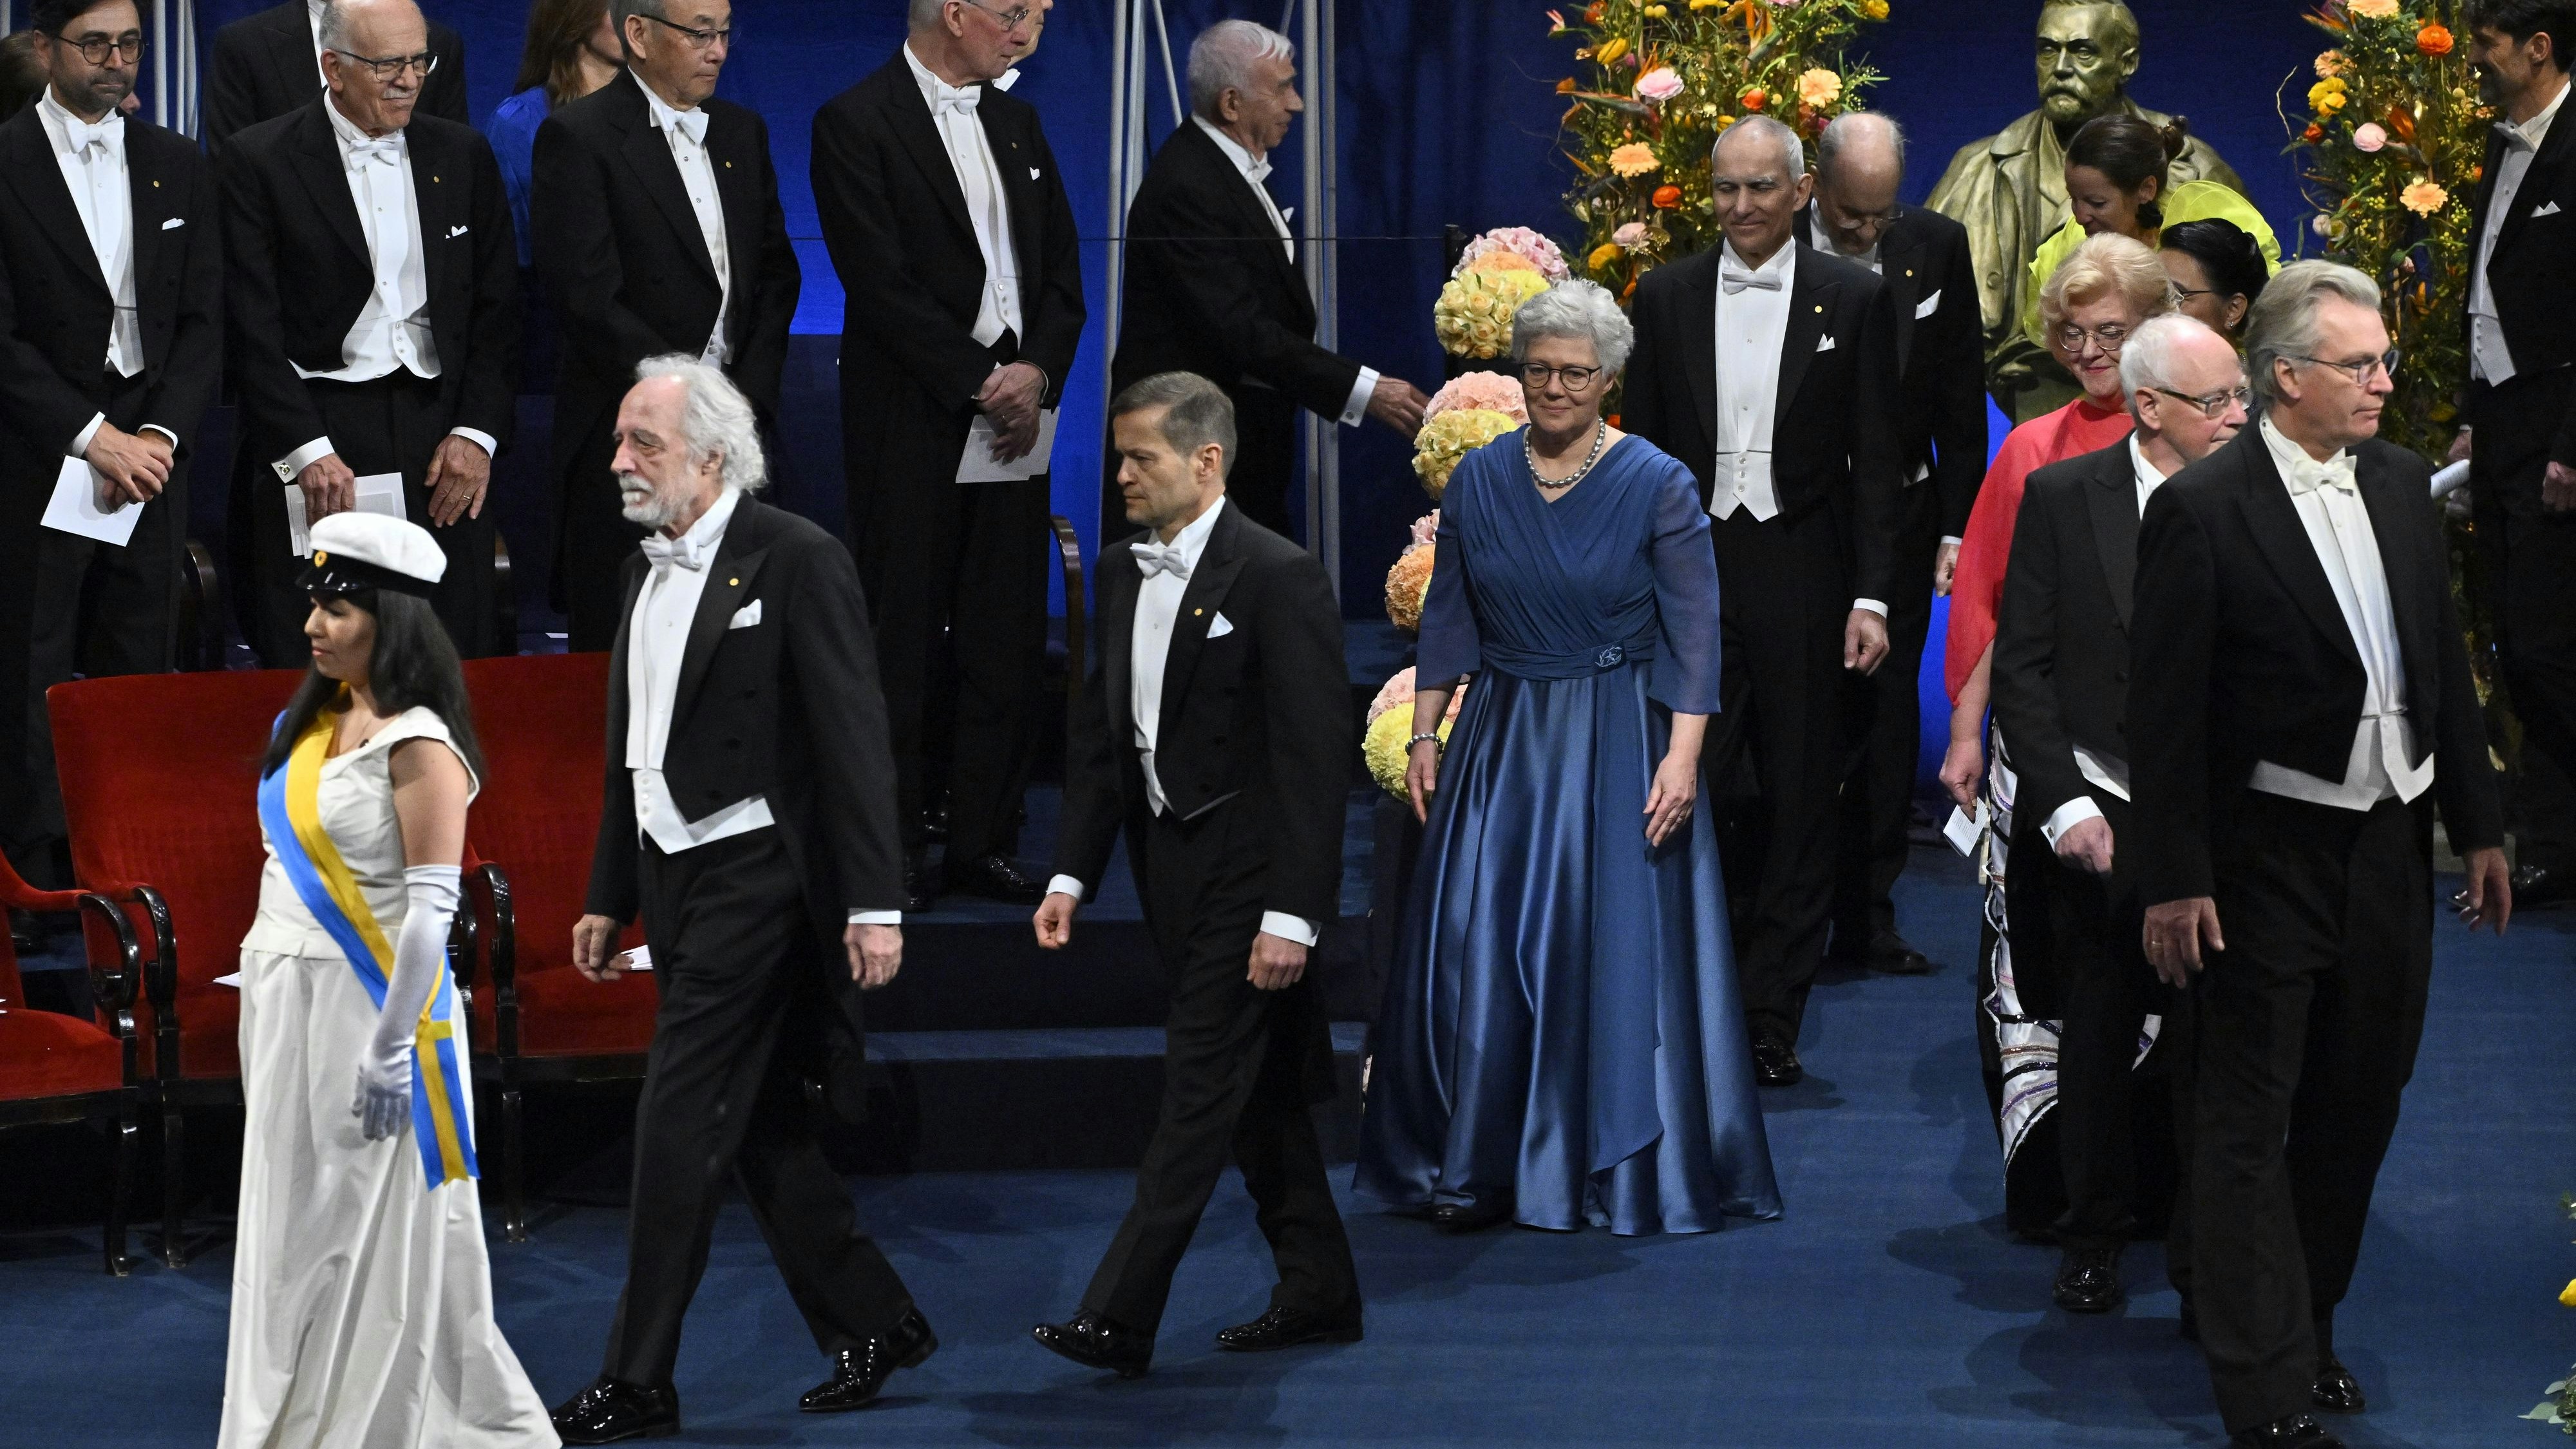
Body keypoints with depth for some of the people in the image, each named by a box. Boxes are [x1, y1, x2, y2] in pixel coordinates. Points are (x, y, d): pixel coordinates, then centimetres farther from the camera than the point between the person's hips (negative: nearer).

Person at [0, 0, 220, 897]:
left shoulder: (178, 168, 11)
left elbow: (202, 321, 8)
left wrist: (159, 435, -6)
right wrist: (94, 438, -14)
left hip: (150, 453, 4)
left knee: (140, 679, 4)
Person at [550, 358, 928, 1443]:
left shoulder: (797, 561, -12)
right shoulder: (650, 570, 12)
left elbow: (852, 740, -15)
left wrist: (874, 903, -20)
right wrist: (609, 897, 20)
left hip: (755, 876, -8)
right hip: (674, 873, 8)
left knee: (681, 1127, -8)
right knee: (757, 1125, 12)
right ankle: (872, 1325, 24)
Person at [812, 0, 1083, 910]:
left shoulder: (1016, 123, 15)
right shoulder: (856, 124, -7)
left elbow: (1062, 271, 13)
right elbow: (881, 283, -14)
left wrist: (1038, 373, -4)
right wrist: (982, 382, -14)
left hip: (1013, 415, 6)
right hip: (911, 422, -6)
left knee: (1007, 638, 5)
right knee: (904, 638, -1)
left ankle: (983, 841, 12)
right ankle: (894, 850, 5)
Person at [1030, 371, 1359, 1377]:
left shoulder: (1280, 578, -15)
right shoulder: (1121, 574, 9)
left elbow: (1316, 756, -17)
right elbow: (1098, 734, 14)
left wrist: (1292, 914, -21)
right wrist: (1072, 873, 7)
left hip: (1248, 876, -8)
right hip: (1173, 869, 8)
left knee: (1203, 1094, -8)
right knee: (1262, 1095, 15)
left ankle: (1118, 1320, -11)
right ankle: (1318, 1293, 25)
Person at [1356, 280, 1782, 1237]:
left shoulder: (1656, 485, -7)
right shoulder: (1478, 480, 4)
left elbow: (1694, 631, -8)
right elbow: (1447, 615, 10)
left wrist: (1682, 757, -16)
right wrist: (1425, 734, 4)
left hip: (1618, 748, -3)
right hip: (1501, 740, 3)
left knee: (1616, 944, 0)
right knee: (1478, 943, 1)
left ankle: (1621, 1165, 13)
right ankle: (1479, 1166, 10)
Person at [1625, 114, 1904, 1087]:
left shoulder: (1853, 300, 2)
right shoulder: (1667, 296, 7)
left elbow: (1875, 461, 1)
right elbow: (1643, 450, 9)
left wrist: (1871, 596, -6)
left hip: (1805, 574, -1)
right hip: (1694, 572, 1)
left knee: (1801, 807, 4)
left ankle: (1772, 1023, 12)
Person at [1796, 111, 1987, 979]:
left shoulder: (1937, 247, -1)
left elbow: (1960, 399, 5)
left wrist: (1956, 525, 1)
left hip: (1900, 513, 3)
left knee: (1887, 712, 7)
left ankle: (1868, 915, 15)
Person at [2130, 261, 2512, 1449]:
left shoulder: (2399, 483, 7)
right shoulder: (2199, 511, -13)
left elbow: (2443, 663, 13)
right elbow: (2164, 712, -11)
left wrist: (2478, 825, 12)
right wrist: (2173, 881, -13)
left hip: (2389, 846, 7)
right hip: (2271, 854, -6)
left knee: (2356, 1112, 14)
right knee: (2249, 1123, -2)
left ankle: (2305, 1336, 29)